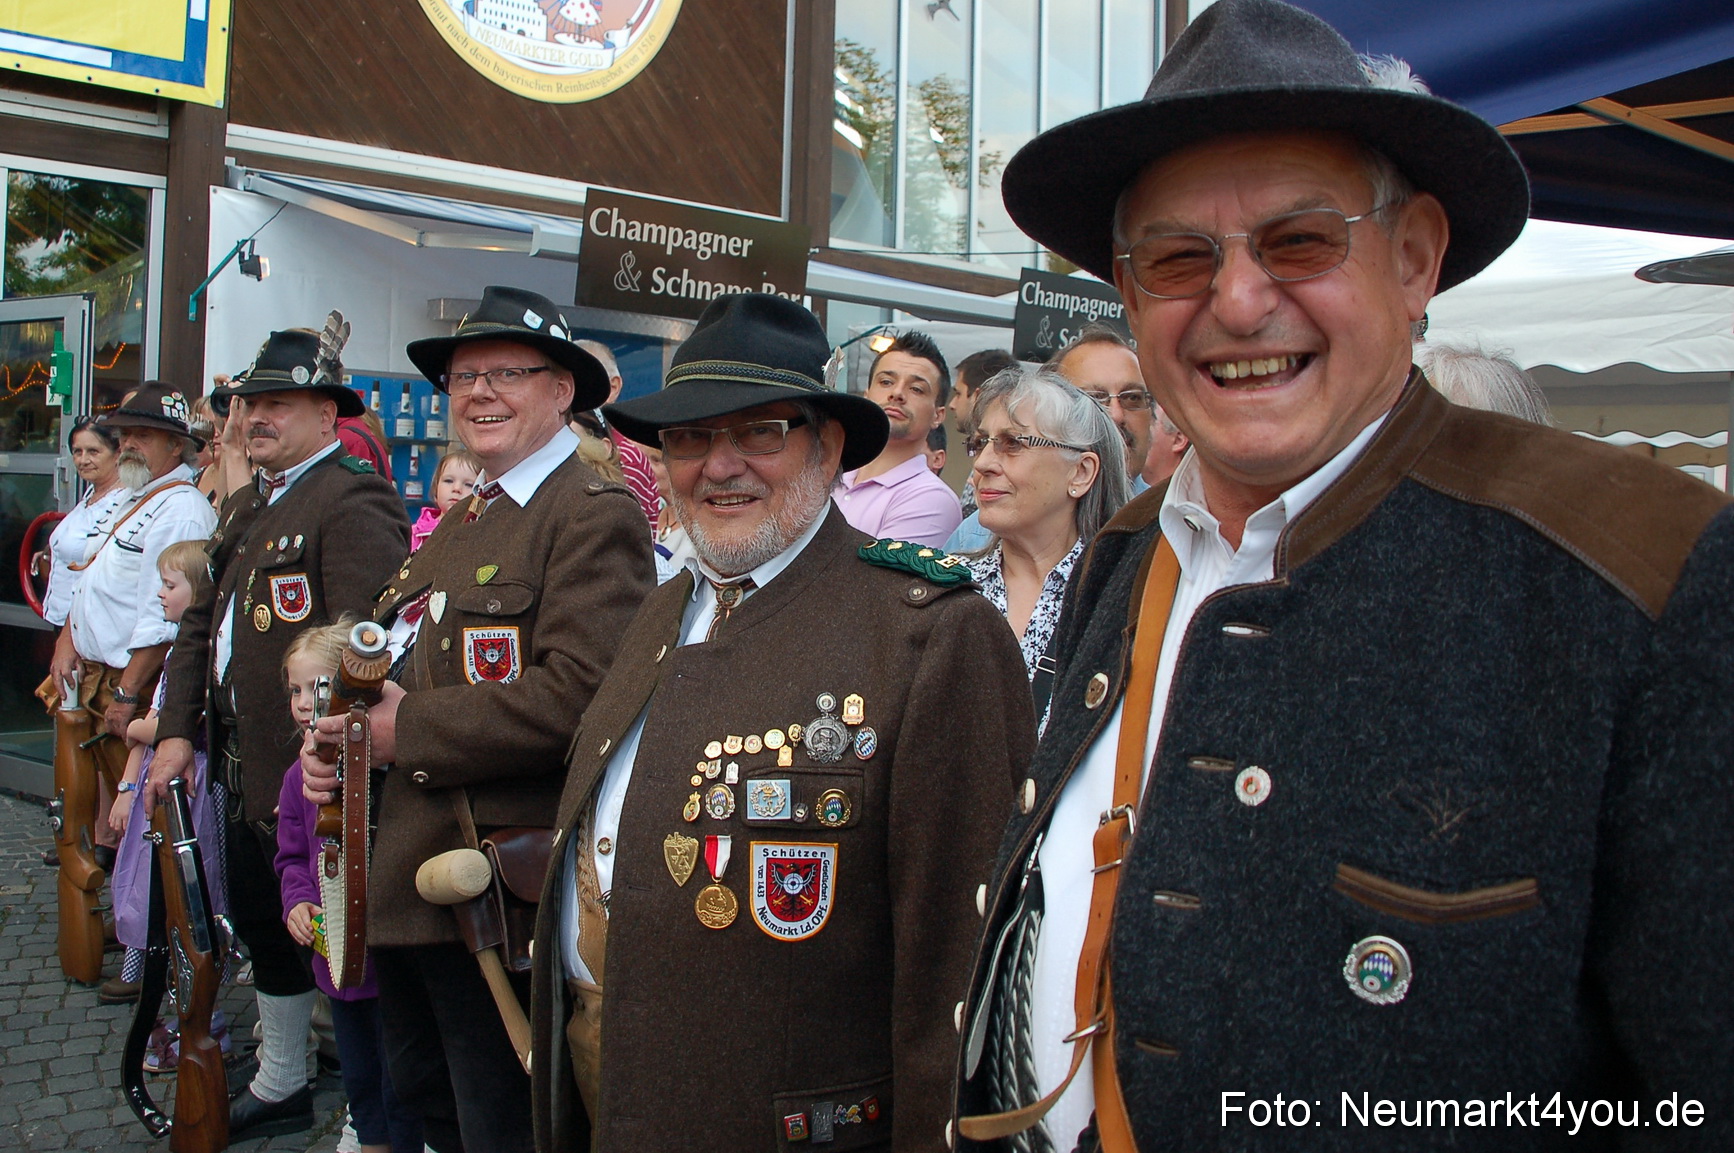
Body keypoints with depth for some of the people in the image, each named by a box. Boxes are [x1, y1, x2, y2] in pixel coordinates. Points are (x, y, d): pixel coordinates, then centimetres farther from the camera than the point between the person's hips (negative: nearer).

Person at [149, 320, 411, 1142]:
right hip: (246, 769, 10)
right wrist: (177, 731, 4)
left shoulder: (355, 505, -18)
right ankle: (278, 1088, 42)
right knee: (261, 928, 22)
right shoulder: (245, 506, 14)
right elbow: (201, 623, 14)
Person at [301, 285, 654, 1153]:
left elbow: (577, 694, -27)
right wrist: (335, 743, 1)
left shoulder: (595, 518, -15)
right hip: (398, 883, 9)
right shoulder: (462, 522, 15)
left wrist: (408, 731, -20)